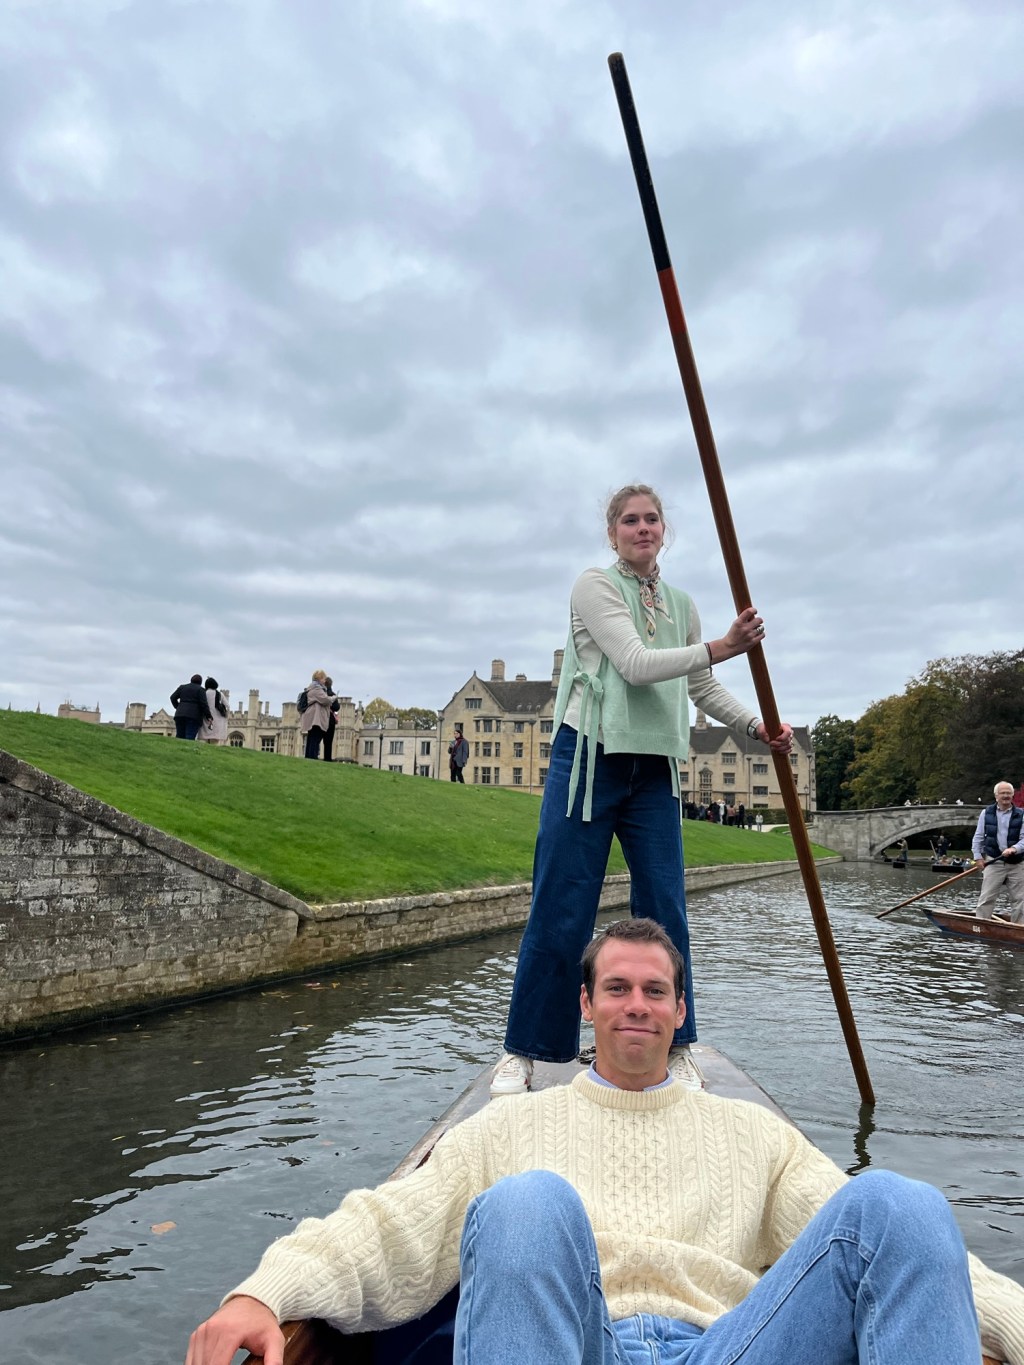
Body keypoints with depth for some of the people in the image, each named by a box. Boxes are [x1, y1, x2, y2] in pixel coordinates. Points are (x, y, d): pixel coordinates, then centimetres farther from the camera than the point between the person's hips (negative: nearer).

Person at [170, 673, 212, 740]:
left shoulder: (182, 687, 17)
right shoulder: (200, 689, 3)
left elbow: (173, 697, 14)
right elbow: (203, 703, -6)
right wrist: (208, 716, -4)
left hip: (180, 714, 4)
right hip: (194, 716, -4)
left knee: (179, 736, 4)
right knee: (190, 738, -10)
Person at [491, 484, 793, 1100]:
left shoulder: (680, 604, 15)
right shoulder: (594, 586, -2)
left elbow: (704, 690, 18)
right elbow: (635, 664, -16)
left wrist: (759, 726, 4)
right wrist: (719, 648, -23)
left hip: (655, 770, 5)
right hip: (589, 758, -5)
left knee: (666, 910, 6)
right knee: (560, 912, -1)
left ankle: (674, 1047, 22)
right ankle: (524, 1051, 14)